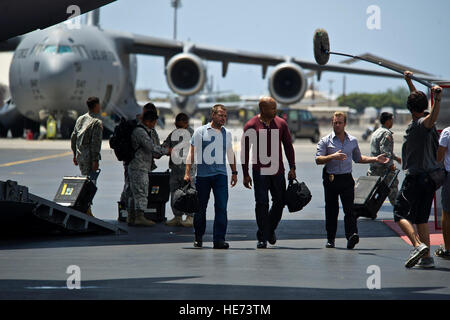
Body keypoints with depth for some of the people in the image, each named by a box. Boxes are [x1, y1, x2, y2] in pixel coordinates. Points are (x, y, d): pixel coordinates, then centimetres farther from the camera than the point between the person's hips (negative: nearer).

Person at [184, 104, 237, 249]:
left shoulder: (227, 134, 13)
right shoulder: (200, 132, 2)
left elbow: (230, 154, 23)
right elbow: (192, 153, 2)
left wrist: (234, 172, 20)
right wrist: (187, 172, -5)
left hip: (221, 174, 2)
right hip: (202, 174, -2)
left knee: (221, 207, -10)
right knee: (200, 207, 5)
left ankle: (219, 239, -11)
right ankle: (198, 238, 22)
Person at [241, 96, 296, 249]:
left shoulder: (281, 124, 5)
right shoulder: (251, 126, -4)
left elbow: (288, 146, 11)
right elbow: (245, 150, -1)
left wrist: (292, 168, 4)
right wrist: (245, 174, -4)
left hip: (277, 170, 3)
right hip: (259, 171, -3)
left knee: (279, 202, 7)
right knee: (262, 203, -6)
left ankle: (270, 230, 29)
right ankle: (262, 238, 0)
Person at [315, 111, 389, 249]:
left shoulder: (353, 141, 13)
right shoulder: (326, 141, 3)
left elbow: (358, 158, 25)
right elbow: (318, 159, -6)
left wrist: (375, 159, 16)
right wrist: (332, 157, -21)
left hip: (347, 179, 1)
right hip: (331, 179, -1)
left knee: (349, 208, -13)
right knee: (331, 210, 4)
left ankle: (352, 235, -23)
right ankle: (330, 239, 12)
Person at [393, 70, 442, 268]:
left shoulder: (417, 124, -14)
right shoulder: (425, 122, 10)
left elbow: (432, 117, -36)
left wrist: (437, 99, -54)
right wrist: (409, 82, 39)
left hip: (415, 176, -8)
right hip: (431, 176, 8)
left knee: (400, 213, -2)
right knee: (421, 218, 12)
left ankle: (418, 245, -22)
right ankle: (427, 258, 7)